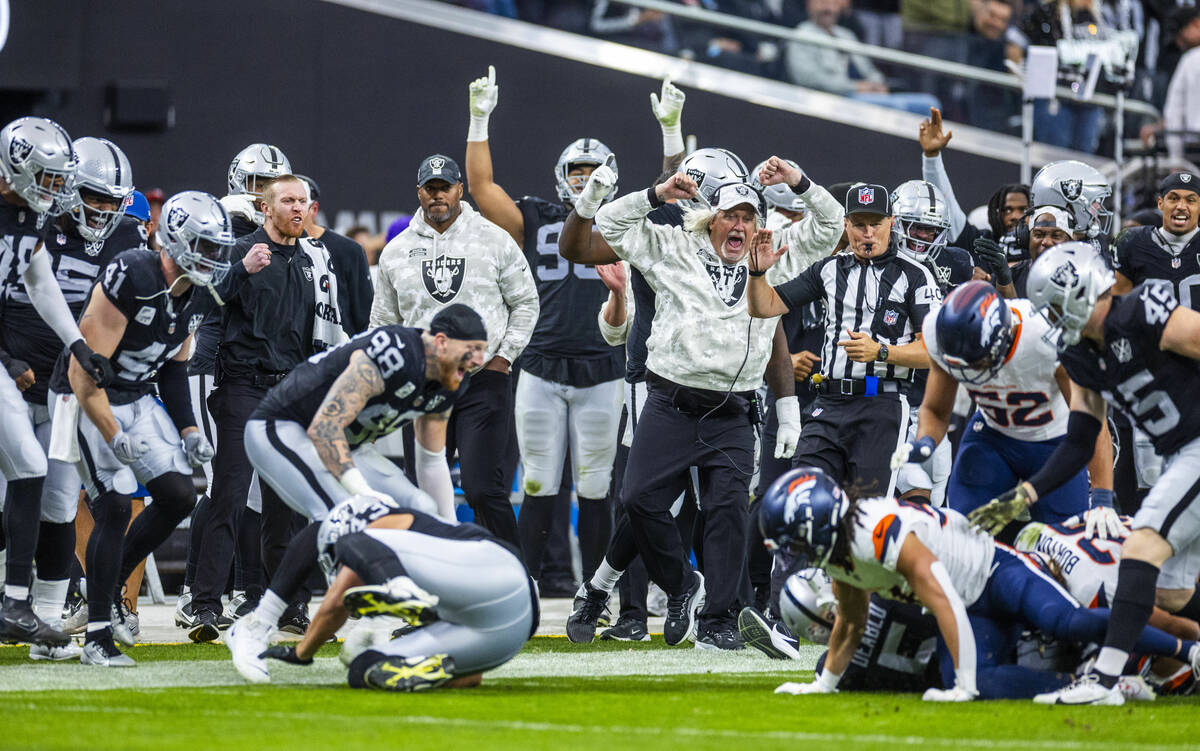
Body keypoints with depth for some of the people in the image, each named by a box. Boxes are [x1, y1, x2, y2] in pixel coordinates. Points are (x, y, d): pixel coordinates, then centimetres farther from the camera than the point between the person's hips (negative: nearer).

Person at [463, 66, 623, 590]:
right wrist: (480, 120, 2)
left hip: (600, 373, 0)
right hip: (541, 369, 0)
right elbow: (481, 187, 6)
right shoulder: (536, 221, 10)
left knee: (594, 489, 4)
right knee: (539, 488, 1)